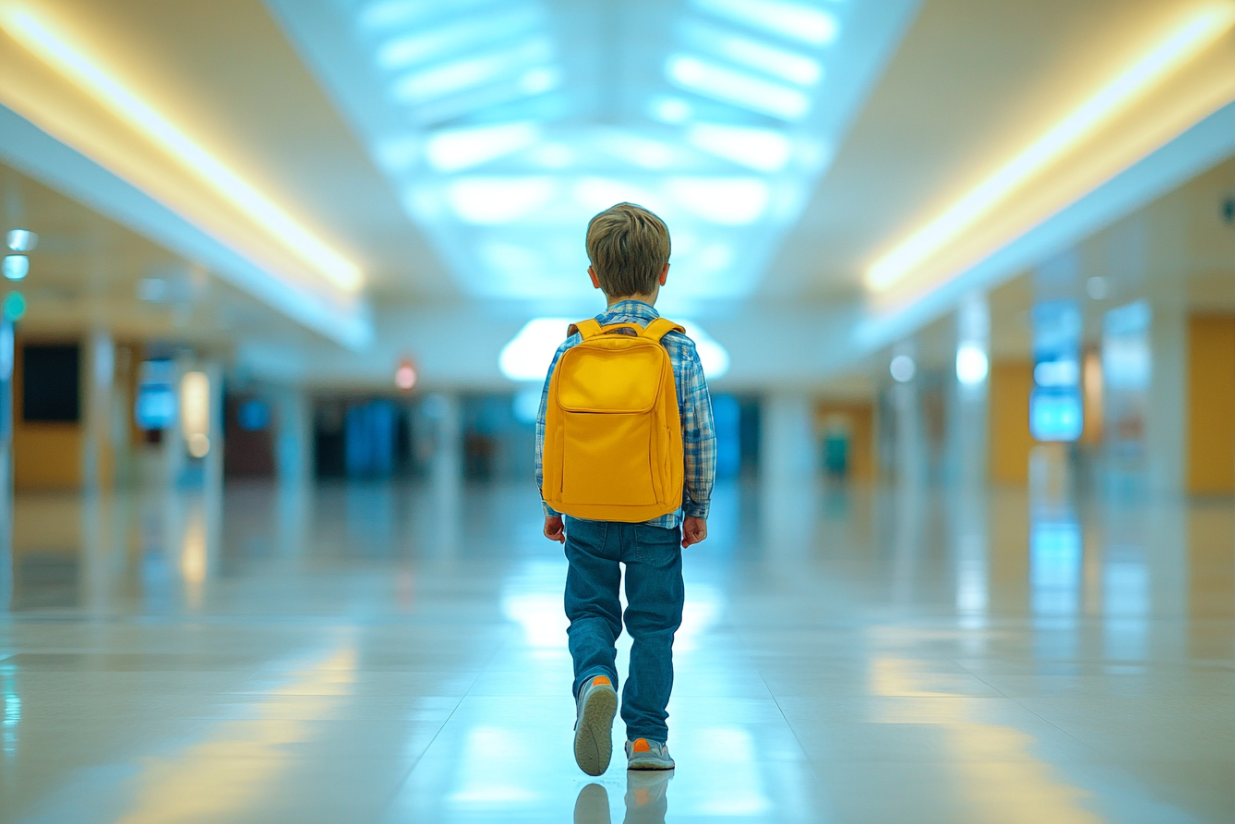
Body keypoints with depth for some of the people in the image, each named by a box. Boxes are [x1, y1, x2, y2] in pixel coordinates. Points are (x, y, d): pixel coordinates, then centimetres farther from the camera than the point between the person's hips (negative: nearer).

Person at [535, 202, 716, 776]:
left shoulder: (574, 348, -2)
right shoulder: (678, 350, -6)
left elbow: (548, 434, 1)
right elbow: (700, 437, -3)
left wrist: (552, 505, 12)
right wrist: (698, 507, 9)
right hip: (658, 515, -1)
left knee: (590, 611, 13)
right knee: (653, 623, 9)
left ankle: (594, 678, -16)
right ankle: (646, 736, 10)